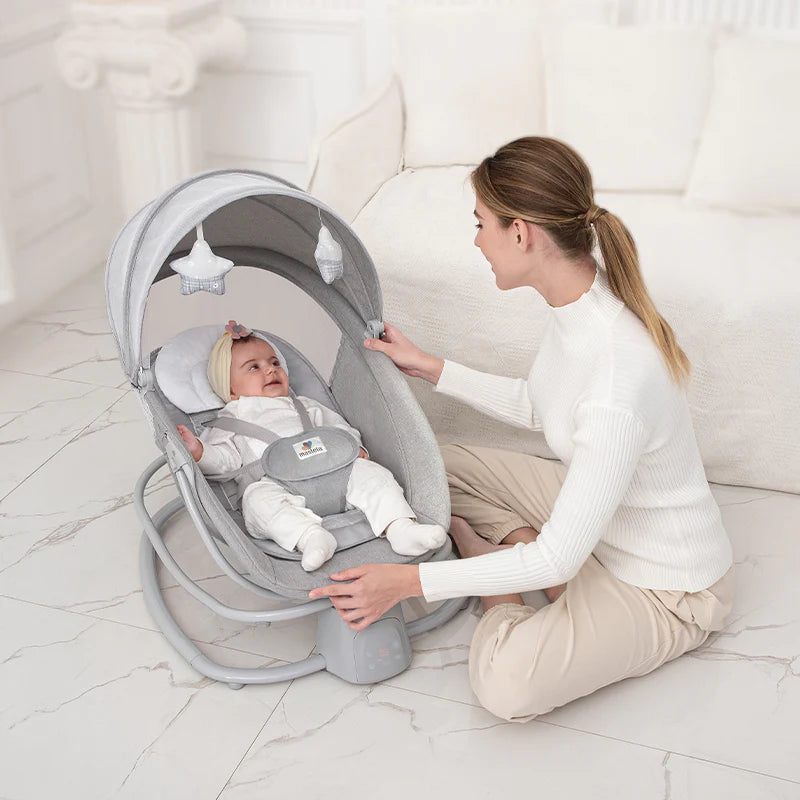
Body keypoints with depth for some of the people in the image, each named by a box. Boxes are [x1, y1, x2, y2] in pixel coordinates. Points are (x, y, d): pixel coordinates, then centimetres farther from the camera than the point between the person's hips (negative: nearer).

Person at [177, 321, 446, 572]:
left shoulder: (305, 407, 35)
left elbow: (340, 428, 31)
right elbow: (226, 459, 11)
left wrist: (353, 448, 9)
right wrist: (199, 451, -10)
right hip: (275, 483, -3)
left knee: (372, 472, -18)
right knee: (259, 498, -36)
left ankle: (399, 527, -35)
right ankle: (309, 536, -55)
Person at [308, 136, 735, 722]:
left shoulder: (619, 377, -38)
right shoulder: (583, 297, -11)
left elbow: (558, 559, -30)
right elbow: (535, 408, 9)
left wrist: (409, 581, -26)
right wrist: (429, 368, 7)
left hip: (666, 587, -8)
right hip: (596, 506, 8)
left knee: (506, 683, -27)